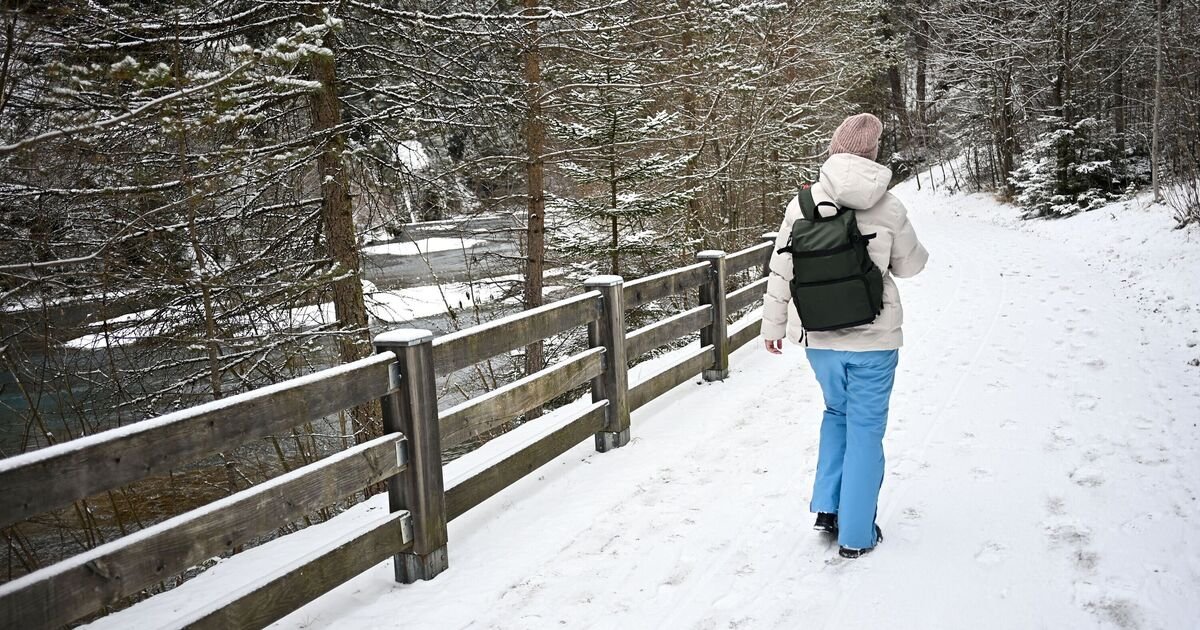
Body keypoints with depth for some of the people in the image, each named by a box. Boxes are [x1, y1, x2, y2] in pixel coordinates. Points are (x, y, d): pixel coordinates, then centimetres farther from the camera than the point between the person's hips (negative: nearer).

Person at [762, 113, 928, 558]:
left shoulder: (802, 203, -6)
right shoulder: (889, 208, -9)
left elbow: (781, 269, -1)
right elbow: (910, 266, 5)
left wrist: (773, 325, 10)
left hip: (818, 338, 2)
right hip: (873, 338, -2)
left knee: (837, 413, 25)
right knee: (865, 429, 9)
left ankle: (827, 507, 20)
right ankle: (856, 534, 17)